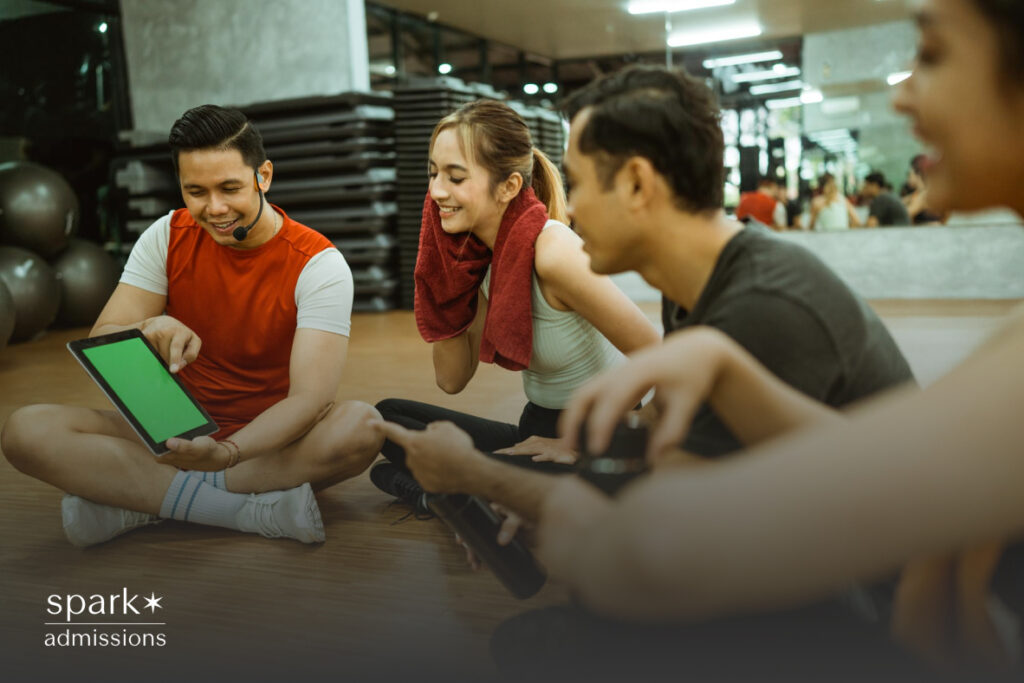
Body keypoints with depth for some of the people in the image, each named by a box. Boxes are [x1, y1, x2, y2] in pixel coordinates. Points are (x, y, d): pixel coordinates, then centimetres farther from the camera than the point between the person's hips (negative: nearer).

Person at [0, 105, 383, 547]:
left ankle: (139, 499, -25)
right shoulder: (168, 237, -2)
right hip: (179, 430, 3)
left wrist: (229, 451, -43)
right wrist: (148, 331, -30)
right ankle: (257, 510, -26)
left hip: (272, 439, -2)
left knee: (363, 425, -35)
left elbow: (310, 396, -23)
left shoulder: (318, 264, -14)